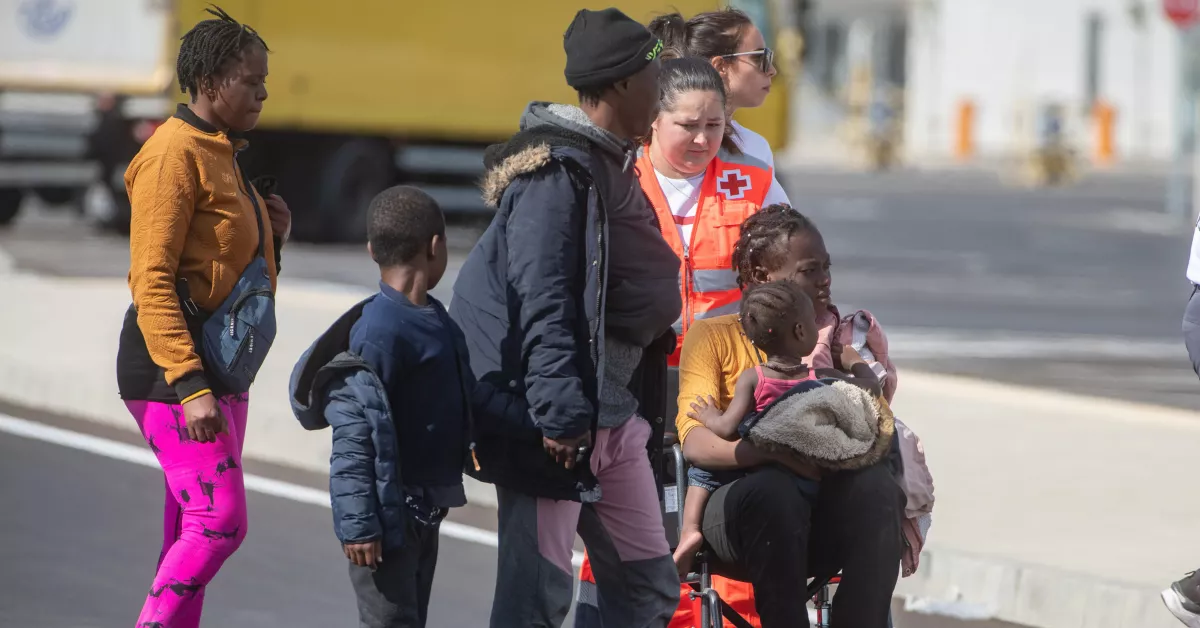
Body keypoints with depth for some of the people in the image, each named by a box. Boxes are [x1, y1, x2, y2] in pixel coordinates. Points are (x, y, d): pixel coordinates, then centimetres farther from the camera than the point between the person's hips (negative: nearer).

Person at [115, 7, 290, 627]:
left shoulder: (221, 153, 16)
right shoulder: (175, 153, -14)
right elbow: (152, 281, -19)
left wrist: (270, 237, 5)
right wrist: (190, 387, -26)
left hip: (220, 367, 10)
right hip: (174, 369, -10)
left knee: (191, 531, 8)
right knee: (219, 520, -15)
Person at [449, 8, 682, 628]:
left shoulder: (611, 167, 14)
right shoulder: (557, 173, -16)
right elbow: (543, 303, -22)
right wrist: (561, 415, -26)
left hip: (613, 412, 10)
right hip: (556, 418, -10)